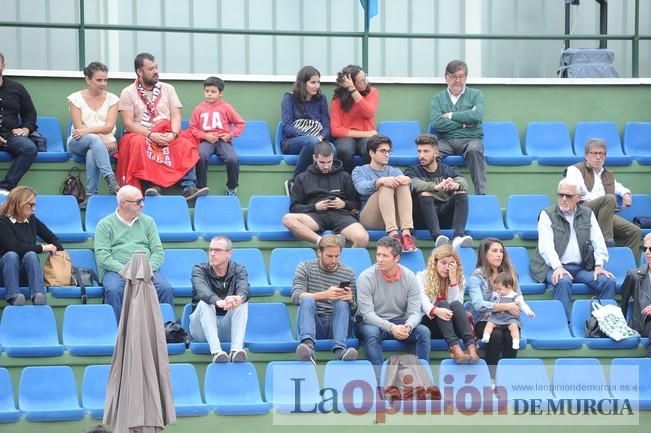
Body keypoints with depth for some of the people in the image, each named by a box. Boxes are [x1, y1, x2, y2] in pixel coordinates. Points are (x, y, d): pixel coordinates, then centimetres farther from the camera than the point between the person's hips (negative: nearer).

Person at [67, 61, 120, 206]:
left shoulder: (112, 99, 7)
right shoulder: (76, 98, 3)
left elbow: (109, 127, -5)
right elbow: (79, 127, -7)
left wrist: (88, 130, -21)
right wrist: (102, 137, -19)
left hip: (105, 142, 1)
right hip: (78, 143, -1)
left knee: (92, 153, -36)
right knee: (94, 139, -37)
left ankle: (90, 195, -37)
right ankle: (110, 180, -49)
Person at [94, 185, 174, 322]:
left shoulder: (148, 222, 19)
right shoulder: (105, 225, 8)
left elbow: (158, 251, 12)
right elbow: (102, 256, -3)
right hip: (115, 270, -2)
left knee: (165, 288, -27)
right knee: (113, 290, -36)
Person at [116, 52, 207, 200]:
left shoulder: (168, 89, 14)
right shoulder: (128, 93, 4)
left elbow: (176, 116, 5)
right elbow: (128, 123, -6)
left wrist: (173, 134, -17)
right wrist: (150, 135, -19)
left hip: (167, 136, 3)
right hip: (141, 135, -2)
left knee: (185, 142, -28)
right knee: (138, 143, -37)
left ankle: (189, 186, -36)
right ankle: (151, 186, -42)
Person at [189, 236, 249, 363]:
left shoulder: (238, 270, 1)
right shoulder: (199, 270, -3)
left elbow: (243, 289, -22)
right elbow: (202, 290, -27)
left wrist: (239, 298, -49)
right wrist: (218, 301, -50)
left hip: (228, 328, 1)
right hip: (203, 329, -1)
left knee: (242, 303, -24)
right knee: (204, 303, -30)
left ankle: (236, 349, -41)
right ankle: (216, 351, -48)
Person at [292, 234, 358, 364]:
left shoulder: (348, 274, 11)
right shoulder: (305, 268, 6)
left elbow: (353, 310, 12)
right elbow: (296, 297, -10)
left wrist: (350, 301, -14)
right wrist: (324, 295, -27)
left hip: (336, 324, 1)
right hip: (313, 323, -1)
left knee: (341, 303, -28)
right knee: (307, 299, -30)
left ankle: (340, 350, -49)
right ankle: (308, 345, -54)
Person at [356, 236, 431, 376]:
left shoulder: (409, 277, -5)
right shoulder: (366, 277, -13)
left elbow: (415, 312, -9)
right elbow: (367, 314, -19)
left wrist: (408, 327, -34)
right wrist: (391, 327, -35)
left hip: (399, 322, 3)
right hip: (371, 323, -3)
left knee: (424, 331, -24)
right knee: (371, 332, -37)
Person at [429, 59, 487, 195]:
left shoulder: (476, 95, 14)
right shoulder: (438, 98, 16)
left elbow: (477, 115, -8)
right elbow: (435, 122, -3)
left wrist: (451, 115, -1)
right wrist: (463, 124, -5)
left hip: (470, 139, -1)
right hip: (446, 140, 1)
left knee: (475, 149, -36)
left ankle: (481, 192, -37)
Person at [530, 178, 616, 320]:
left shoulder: (587, 214, 13)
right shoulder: (547, 214, 1)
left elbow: (599, 242, 7)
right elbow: (546, 246, -12)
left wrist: (599, 265, -11)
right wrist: (557, 267, -28)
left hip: (582, 267, 4)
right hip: (554, 267, -4)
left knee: (608, 281, -19)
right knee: (563, 281, -36)